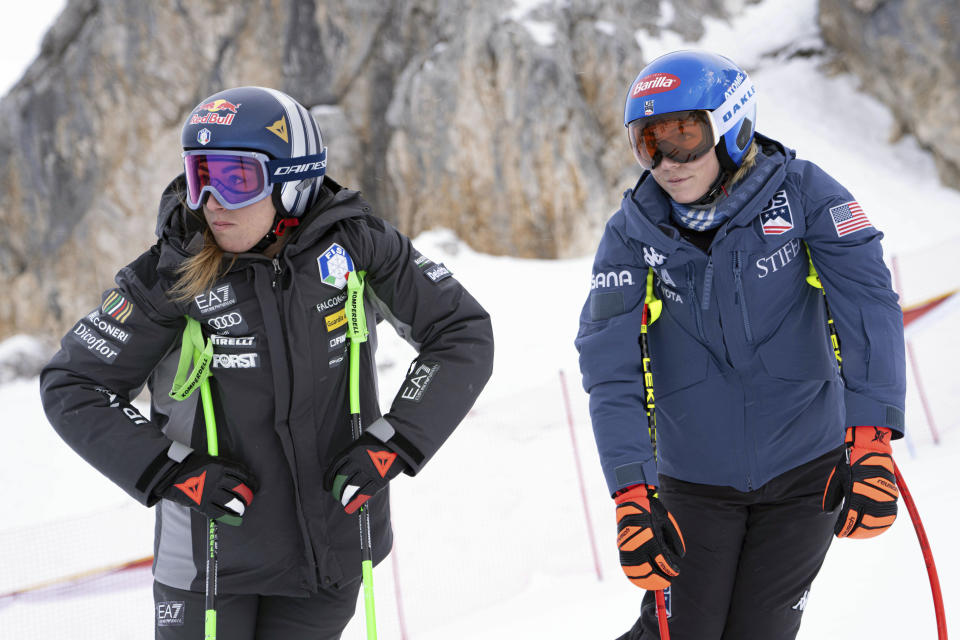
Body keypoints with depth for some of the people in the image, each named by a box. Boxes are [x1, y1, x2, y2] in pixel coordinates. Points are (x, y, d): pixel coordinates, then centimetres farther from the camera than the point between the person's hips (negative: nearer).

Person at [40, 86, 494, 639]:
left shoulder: (355, 243, -9)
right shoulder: (171, 274, -13)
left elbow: (465, 334, -3)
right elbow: (71, 386, -6)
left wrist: (393, 444, -13)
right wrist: (172, 472, -17)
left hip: (334, 546, 2)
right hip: (211, 554, -1)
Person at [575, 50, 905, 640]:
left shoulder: (802, 194, -9)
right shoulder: (632, 235, -7)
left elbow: (868, 308, -18)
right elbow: (610, 368, -14)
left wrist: (871, 442, -30)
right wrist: (632, 494, -25)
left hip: (806, 471, 0)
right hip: (695, 480, 1)